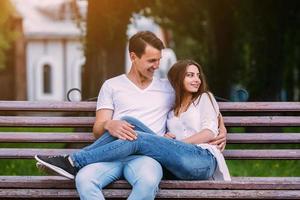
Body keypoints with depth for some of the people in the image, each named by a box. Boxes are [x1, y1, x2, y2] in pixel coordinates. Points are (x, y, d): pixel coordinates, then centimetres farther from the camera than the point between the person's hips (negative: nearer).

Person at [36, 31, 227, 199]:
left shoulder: (168, 89, 22)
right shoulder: (112, 86, 18)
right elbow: (98, 129, 9)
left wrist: (221, 127, 11)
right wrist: (108, 125, -17)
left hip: (148, 154, 0)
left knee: (148, 181, -40)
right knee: (85, 178, -36)